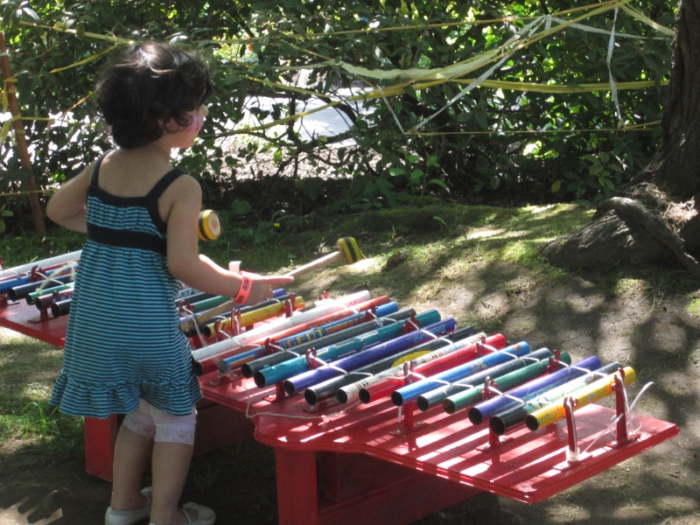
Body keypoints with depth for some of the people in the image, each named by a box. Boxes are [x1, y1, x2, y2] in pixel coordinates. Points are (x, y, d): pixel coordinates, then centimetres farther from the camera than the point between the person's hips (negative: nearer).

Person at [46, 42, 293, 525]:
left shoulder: (103, 166, 4)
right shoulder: (181, 189, -17)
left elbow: (58, 209, 16)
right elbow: (182, 265, -21)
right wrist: (243, 287, -9)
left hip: (93, 319, 7)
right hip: (145, 323, -7)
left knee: (141, 409, 25)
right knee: (175, 416, 12)